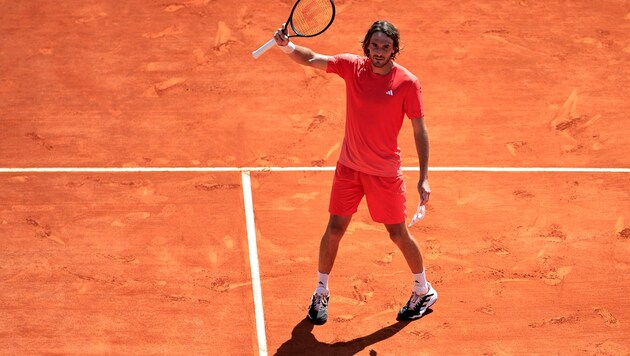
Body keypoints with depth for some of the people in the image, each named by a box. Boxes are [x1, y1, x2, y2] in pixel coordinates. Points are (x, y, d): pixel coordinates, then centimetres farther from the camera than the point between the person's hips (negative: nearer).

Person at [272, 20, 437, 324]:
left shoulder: (408, 83, -15)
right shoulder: (352, 66, -7)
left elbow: (420, 131, -11)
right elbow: (311, 60, -8)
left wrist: (424, 178, -14)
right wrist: (287, 46, -30)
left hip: (385, 172, -3)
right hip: (349, 167, 3)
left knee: (398, 234, 7)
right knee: (334, 229, 6)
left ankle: (424, 291, 29)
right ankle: (321, 293, 24)